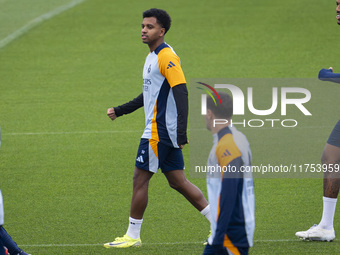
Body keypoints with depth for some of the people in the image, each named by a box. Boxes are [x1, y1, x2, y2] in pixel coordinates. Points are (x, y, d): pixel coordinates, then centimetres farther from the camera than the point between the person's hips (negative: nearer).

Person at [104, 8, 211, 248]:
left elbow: (181, 93, -22)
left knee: (140, 179, -2)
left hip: (159, 131, -9)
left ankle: (132, 235, 7)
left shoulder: (167, 57, -14)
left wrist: (181, 132, -29)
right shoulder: (152, 57, 16)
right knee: (178, 182, 9)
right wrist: (120, 110, 30)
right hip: (166, 132, 9)